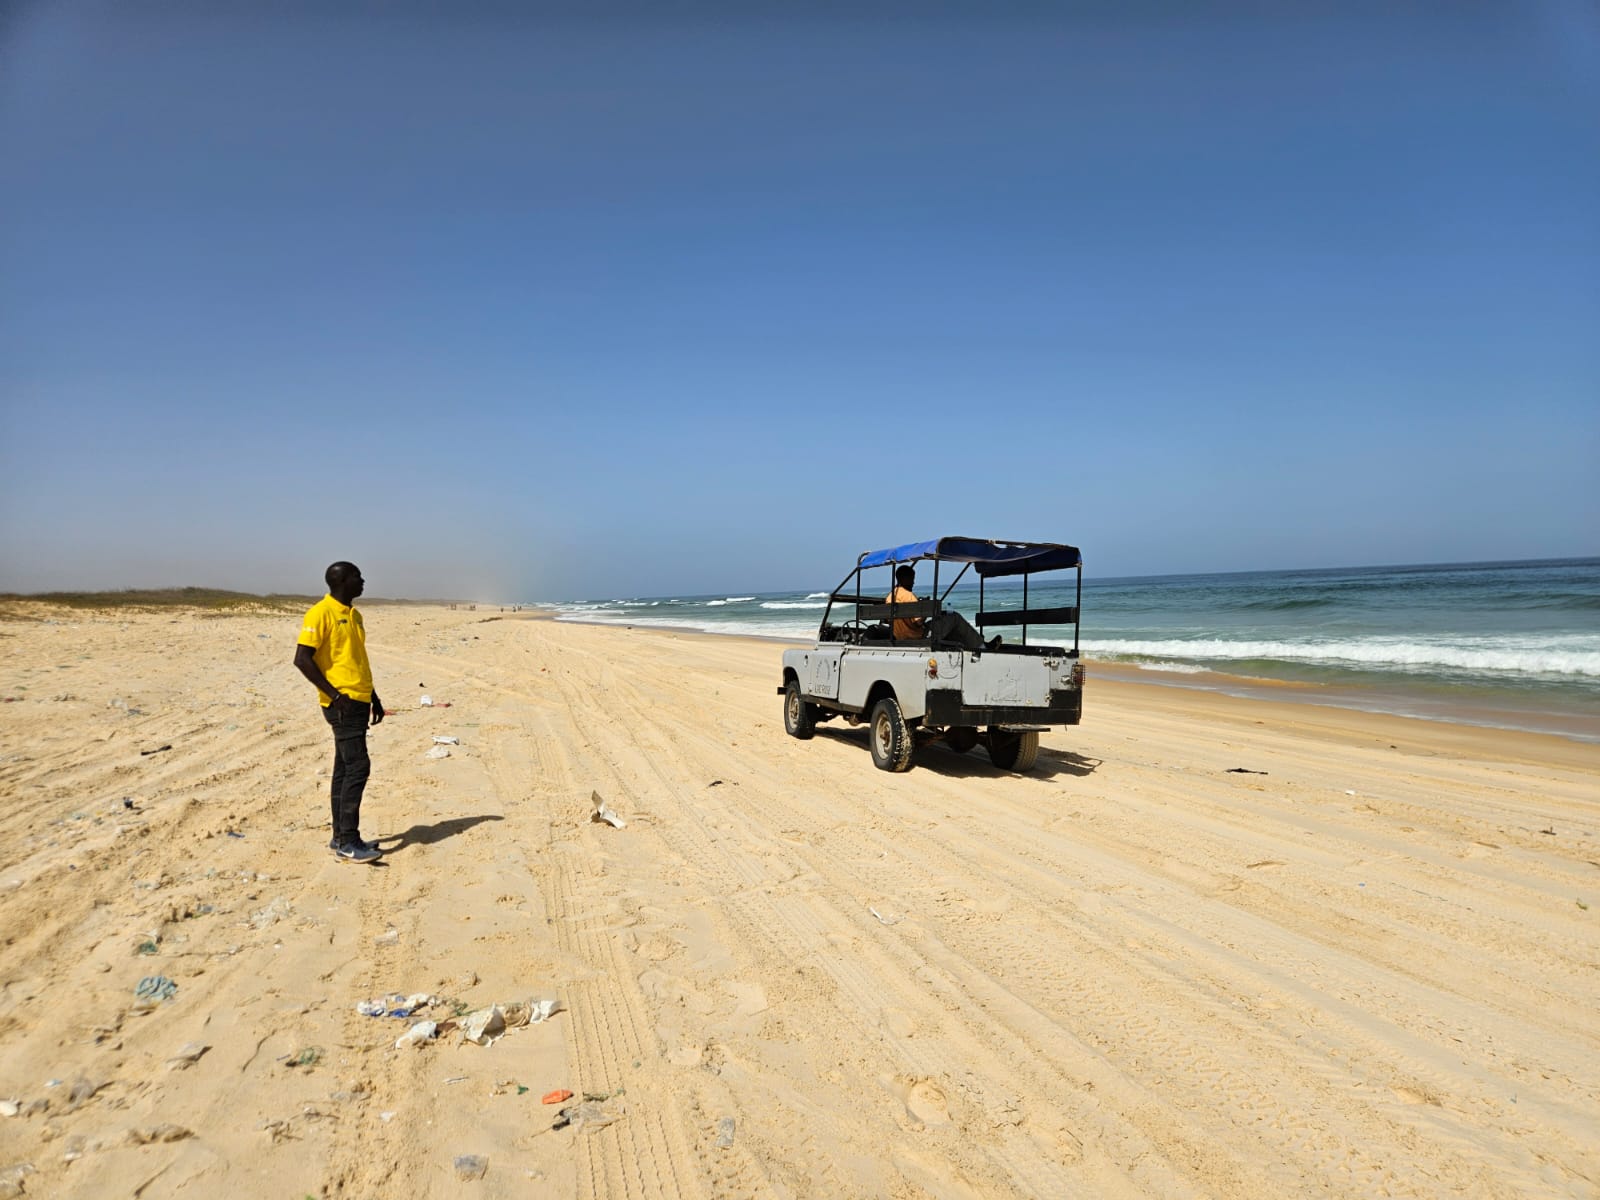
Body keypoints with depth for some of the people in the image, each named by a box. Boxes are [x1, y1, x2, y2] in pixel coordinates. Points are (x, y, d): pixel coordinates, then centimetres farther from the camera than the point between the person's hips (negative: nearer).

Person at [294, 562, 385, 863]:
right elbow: (302, 659, -17)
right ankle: (347, 843, -6)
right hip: (342, 703, -9)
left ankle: (341, 837, 17)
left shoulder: (353, 614, 15)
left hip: (359, 702, 9)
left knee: (345, 769, 11)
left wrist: (373, 697, 20)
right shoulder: (321, 613, -11)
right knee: (357, 767, -11)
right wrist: (335, 695, -19)